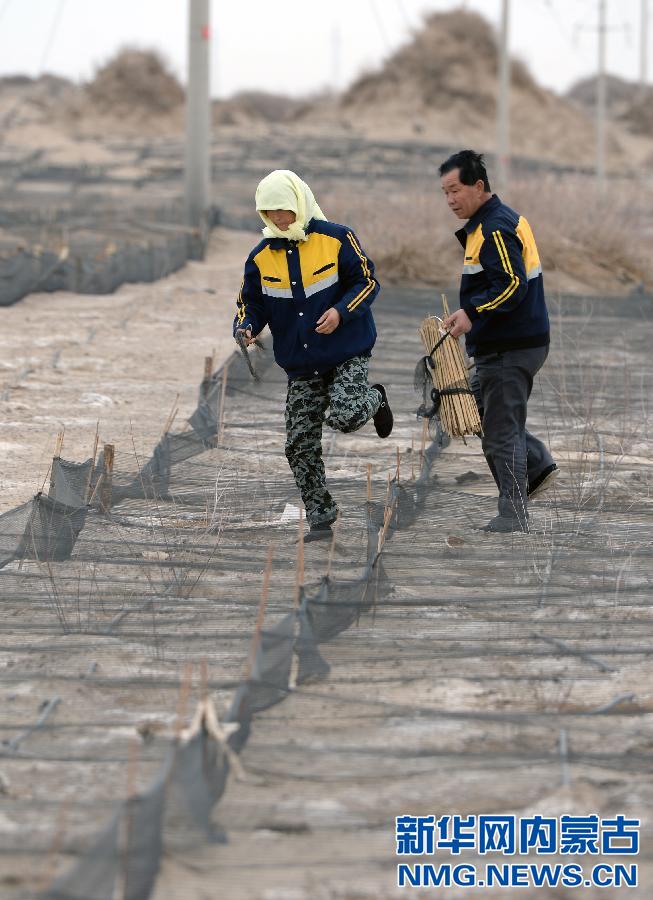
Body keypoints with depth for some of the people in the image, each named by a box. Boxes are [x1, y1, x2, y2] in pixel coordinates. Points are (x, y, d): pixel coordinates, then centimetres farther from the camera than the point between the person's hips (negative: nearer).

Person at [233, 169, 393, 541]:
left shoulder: (337, 239, -9)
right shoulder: (261, 258, 3)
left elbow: (368, 281, -5)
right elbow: (251, 301, 10)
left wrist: (341, 311, -21)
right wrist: (246, 328, -12)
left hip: (348, 354, -4)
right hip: (301, 364, 4)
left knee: (344, 417, -26)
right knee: (301, 443, 0)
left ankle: (374, 399, 11)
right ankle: (321, 517, 14)